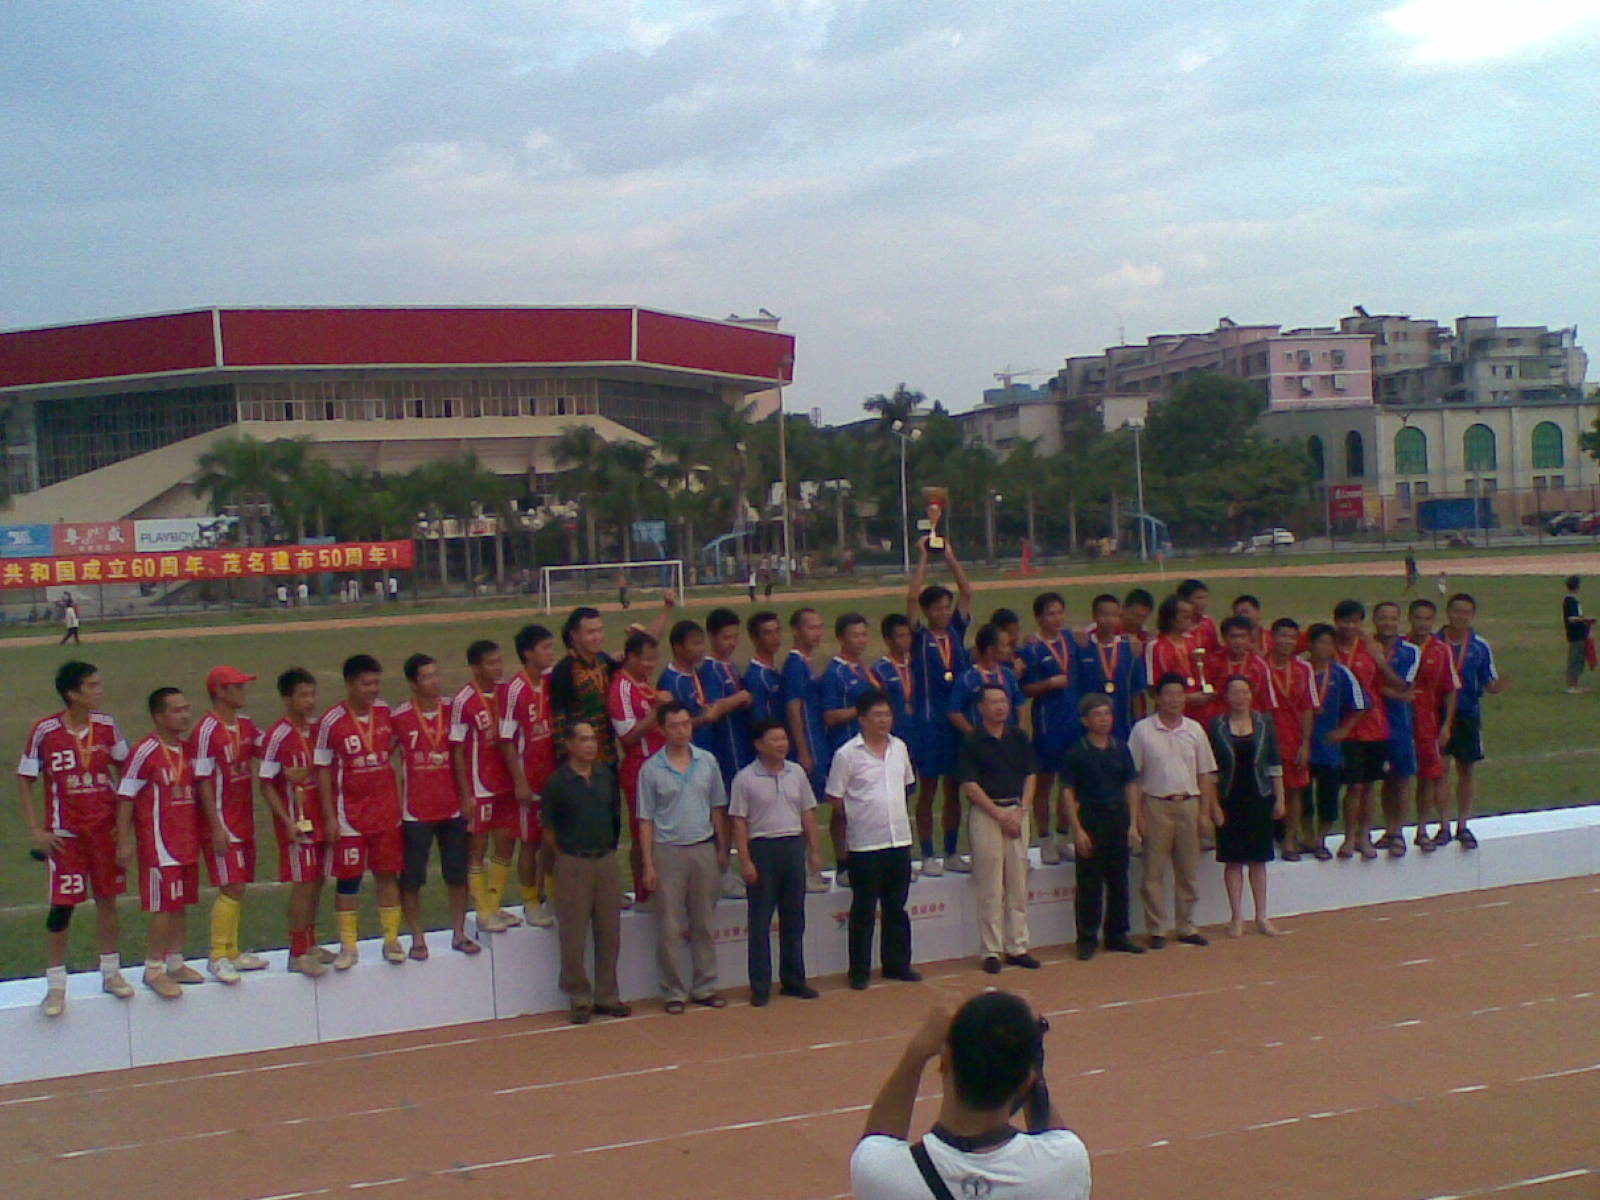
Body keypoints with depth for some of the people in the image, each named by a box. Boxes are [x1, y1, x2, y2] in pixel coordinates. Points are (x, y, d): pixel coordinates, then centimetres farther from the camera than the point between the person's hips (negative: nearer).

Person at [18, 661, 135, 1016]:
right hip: (65, 833, -3)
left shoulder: (106, 726, -2)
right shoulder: (45, 731, -11)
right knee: (61, 907, -2)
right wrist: (36, 830, -8)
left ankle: (111, 973, 25)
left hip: (105, 828, 3)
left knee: (107, 899, 11)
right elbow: (24, 781, -3)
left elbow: (125, 769, 8)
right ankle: (55, 985, 9)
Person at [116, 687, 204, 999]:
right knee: (165, 906, -5)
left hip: (188, 841, 7)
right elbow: (125, 797, -12)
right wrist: (123, 842, -15)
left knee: (182, 903, 12)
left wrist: (199, 834, 18)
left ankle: (175, 963, 23)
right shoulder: (146, 752, -13)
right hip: (159, 842, -7)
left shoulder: (188, 748, 9)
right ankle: (153, 970, 6)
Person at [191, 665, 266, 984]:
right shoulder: (207, 731, -14)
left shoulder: (245, 725, 9)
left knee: (237, 888, 13)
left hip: (244, 822, 8)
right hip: (222, 823, -8)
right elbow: (203, 781, -15)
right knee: (232, 888, -8)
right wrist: (216, 828, -17)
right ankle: (218, 957, 1)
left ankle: (232, 951, 22)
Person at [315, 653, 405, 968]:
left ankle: (391, 939, 20)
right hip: (350, 815, -3)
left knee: (388, 874, 9)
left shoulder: (385, 713, 1)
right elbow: (323, 770, -7)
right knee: (348, 879, 4)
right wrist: (329, 816, -9)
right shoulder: (332, 721, -11)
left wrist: (399, 802, 11)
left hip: (387, 811, 4)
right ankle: (348, 946, 13)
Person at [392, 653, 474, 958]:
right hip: (416, 810, -3)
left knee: (458, 874, 10)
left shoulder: (453, 709, 1)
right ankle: (418, 939, 15)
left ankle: (459, 933, 23)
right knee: (411, 878, 3)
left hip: (453, 807, 3)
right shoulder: (399, 718, -8)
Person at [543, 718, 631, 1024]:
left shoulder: (607, 776, 6)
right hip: (573, 864, -4)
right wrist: (565, 856, -2)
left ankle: (607, 996, 19)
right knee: (574, 938, 0)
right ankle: (580, 1000, 11)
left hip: (607, 860, 4)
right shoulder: (557, 782, -6)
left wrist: (610, 848, 10)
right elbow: (548, 827, -1)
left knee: (609, 935, 9)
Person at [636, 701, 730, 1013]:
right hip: (669, 851, -2)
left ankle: (705, 987, 19)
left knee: (703, 925, 10)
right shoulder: (651, 769, -4)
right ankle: (673, 991, 10)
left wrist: (723, 849, 7)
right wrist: (648, 864, -6)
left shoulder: (707, 761, 4)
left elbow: (718, 809, 10)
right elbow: (646, 820, -2)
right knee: (669, 929, 1)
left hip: (704, 849, 3)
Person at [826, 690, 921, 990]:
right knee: (863, 911, 3)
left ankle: (897, 965, 25)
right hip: (865, 844, -5)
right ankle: (859, 971, 12)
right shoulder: (847, 754, -10)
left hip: (900, 839, 5)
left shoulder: (899, 748, 6)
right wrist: (860, 814, -1)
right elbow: (834, 797, -6)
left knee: (897, 908, 14)